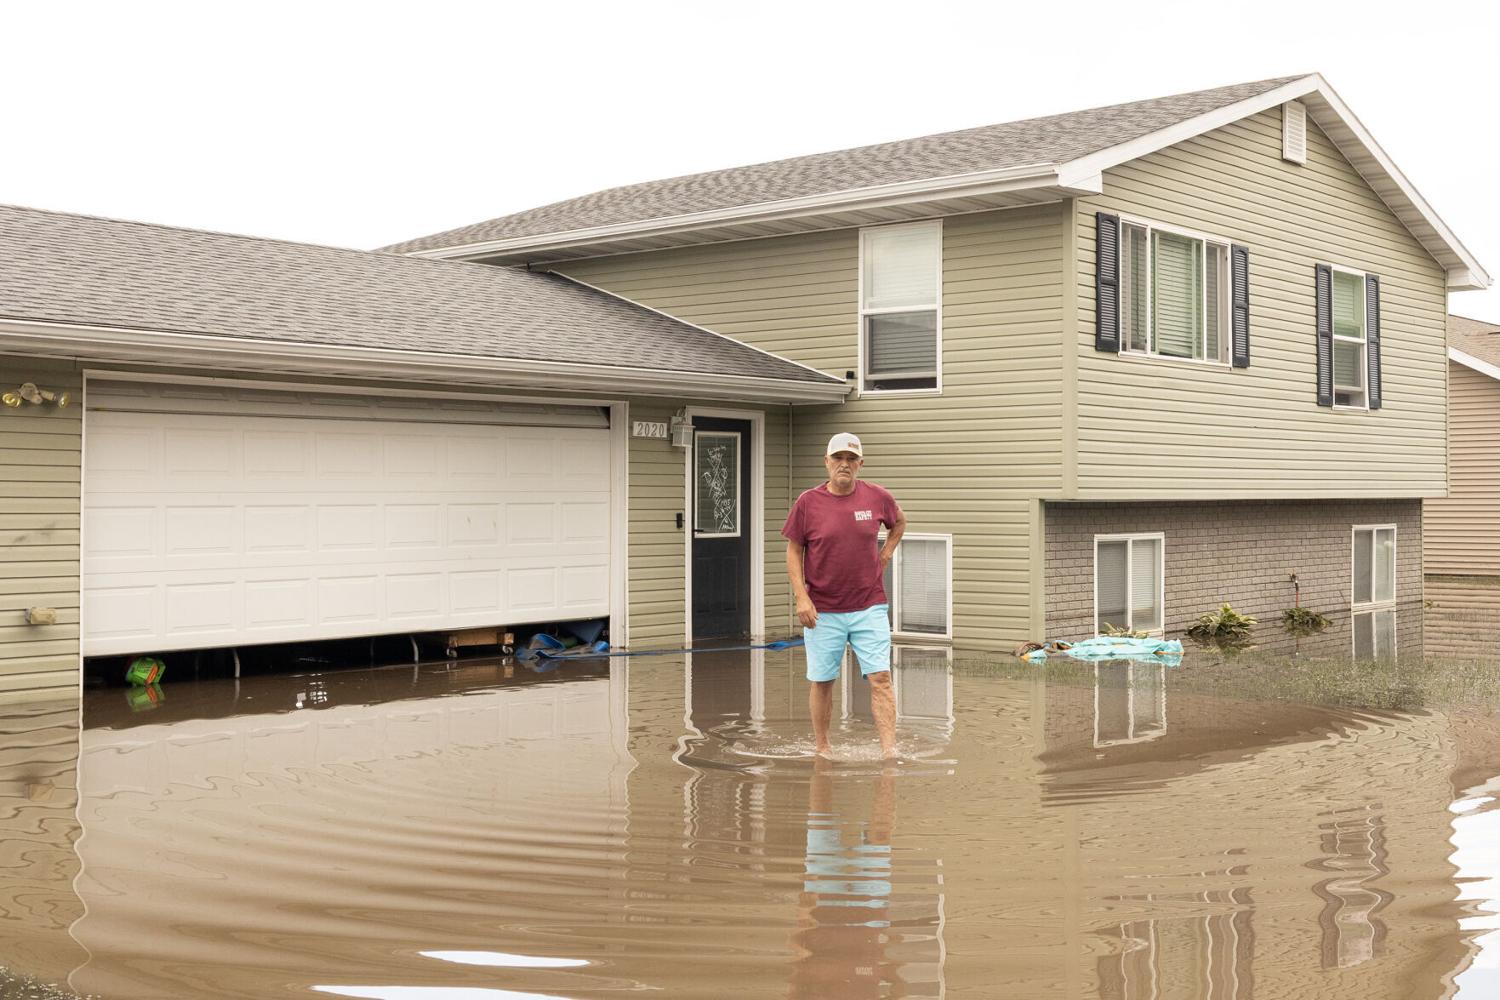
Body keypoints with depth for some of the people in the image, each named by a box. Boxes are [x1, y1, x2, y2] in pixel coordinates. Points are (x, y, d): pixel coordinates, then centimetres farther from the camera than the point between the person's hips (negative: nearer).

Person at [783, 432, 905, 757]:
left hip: (869, 608, 1)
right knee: (822, 681, 7)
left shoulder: (877, 497, 0)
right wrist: (801, 597, -8)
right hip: (822, 611, -1)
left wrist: (884, 557, 11)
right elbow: (794, 551, 1)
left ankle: (889, 750, -7)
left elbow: (899, 522, 22)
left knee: (881, 677, -7)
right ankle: (822, 749, 21)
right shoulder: (807, 503, -5)